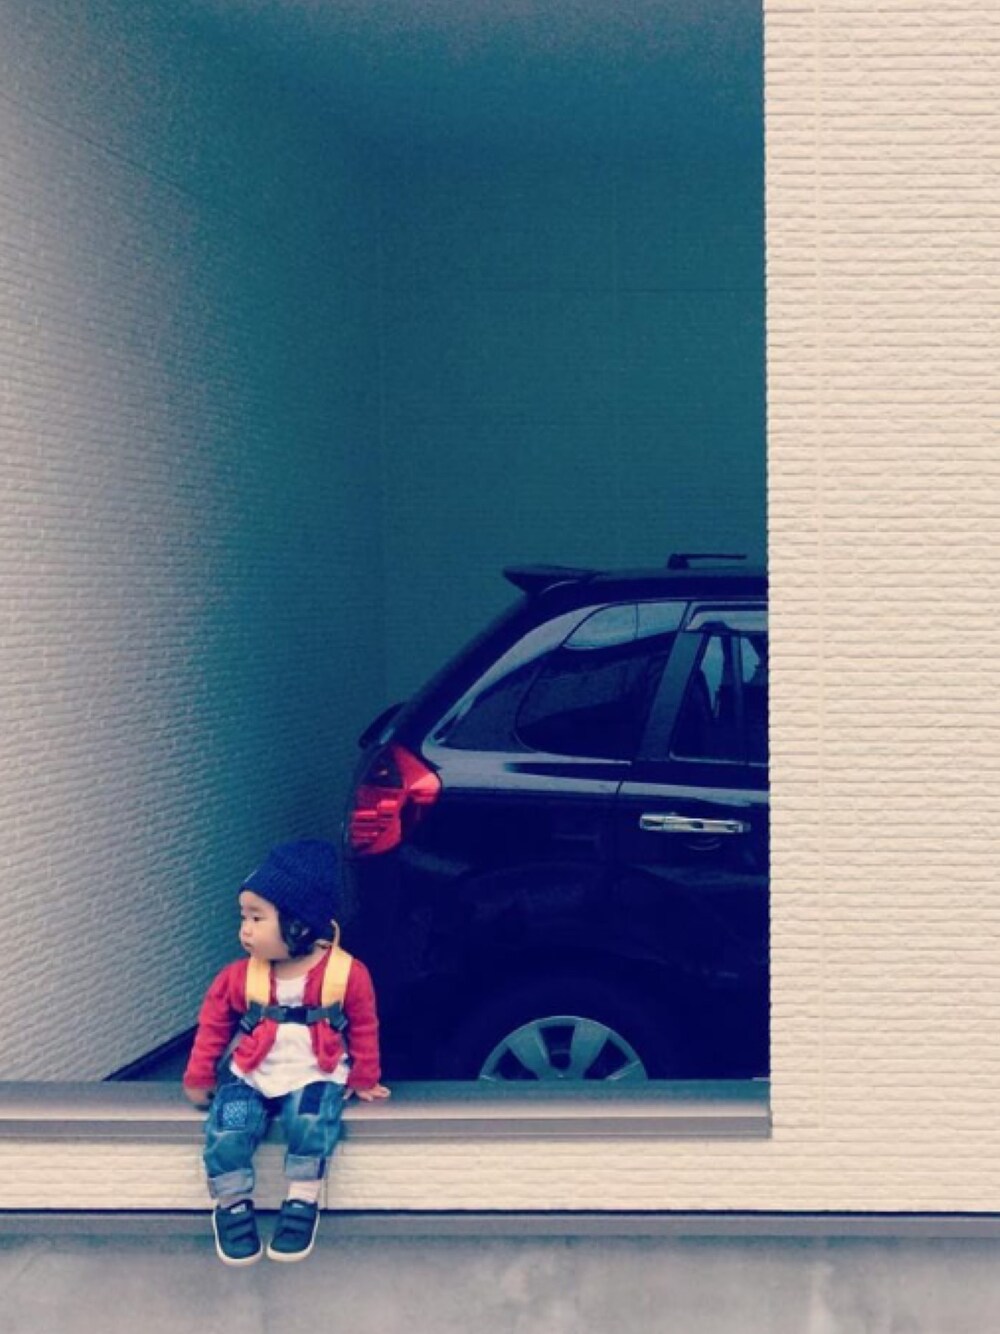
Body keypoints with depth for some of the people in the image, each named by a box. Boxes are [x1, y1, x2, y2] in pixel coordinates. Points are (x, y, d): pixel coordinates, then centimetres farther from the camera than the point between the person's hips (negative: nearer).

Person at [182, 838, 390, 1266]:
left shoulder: (348, 974, -8)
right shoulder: (237, 977, -3)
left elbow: (364, 1028, 4)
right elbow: (213, 1025, 9)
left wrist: (364, 1080, 10)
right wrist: (199, 1079, 12)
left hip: (313, 1076, -2)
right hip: (249, 1075, 2)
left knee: (309, 1123, -33)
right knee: (226, 1131, -25)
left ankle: (302, 1205, -10)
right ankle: (233, 1206, -1)